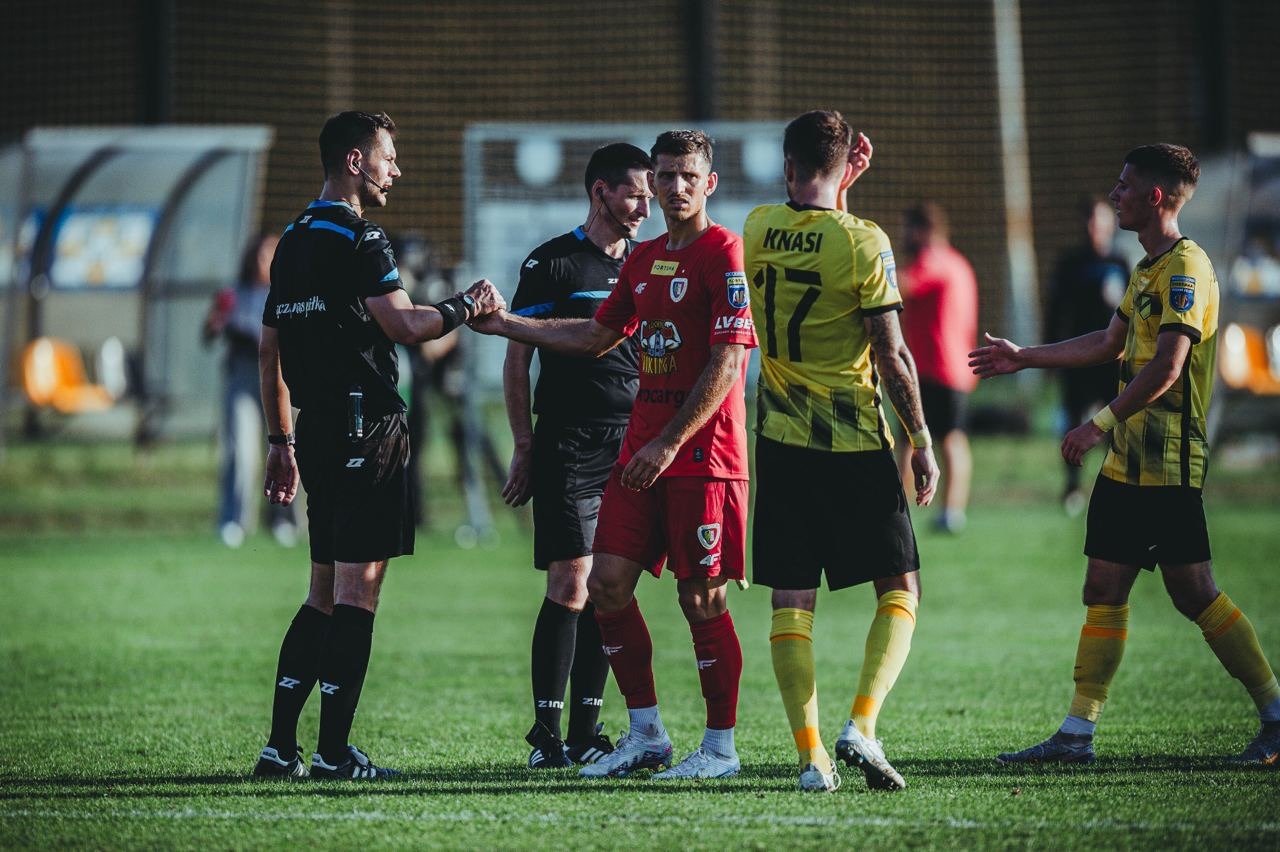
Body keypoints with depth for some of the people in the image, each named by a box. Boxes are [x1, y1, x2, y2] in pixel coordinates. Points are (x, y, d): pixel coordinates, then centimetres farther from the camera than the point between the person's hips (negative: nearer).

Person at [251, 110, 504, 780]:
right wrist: (468, 306, -2)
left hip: (316, 432, 9)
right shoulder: (357, 237, -10)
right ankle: (334, 752, -8)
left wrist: (281, 442, 25)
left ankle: (280, 748, 9)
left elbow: (269, 352, 21)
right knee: (357, 588, -6)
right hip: (365, 424, -9)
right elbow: (405, 326, -19)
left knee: (325, 592, 13)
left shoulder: (293, 241, 17)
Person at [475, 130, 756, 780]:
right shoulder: (644, 259, 15)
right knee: (607, 585, 3)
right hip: (641, 450, 8)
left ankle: (721, 746, 7)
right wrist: (505, 324, 27)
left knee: (702, 600, -4)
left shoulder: (723, 253, -9)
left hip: (704, 457, -8)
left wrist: (670, 443, -18)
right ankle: (645, 735, 14)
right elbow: (598, 336, 28)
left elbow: (726, 363, -15)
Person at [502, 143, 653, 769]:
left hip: (632, 448, 5)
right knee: (570, 587, -10)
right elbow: (516, 359, 0)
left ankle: (585, 733, 9)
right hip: (568, 445, -5)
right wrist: (524, 447, -4)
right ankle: (546, 734, -6)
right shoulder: (552, 263, -1)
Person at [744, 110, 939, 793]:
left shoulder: (758, 230, 0)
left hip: (781, 442, 3)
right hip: (855, 443, -3)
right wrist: (921, 441, -3)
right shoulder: (863, 242, -11)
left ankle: (810, 755, -1)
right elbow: (890, 356, -11)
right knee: (899, 588, 8)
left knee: (791, 601, 6)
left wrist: (840, 185, 19)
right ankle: (861, 727, -10)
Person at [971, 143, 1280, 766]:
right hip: (1128, 463, 10)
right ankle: (1077, 733, 7)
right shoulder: (1147, 270, 17)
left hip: (1170, 463, -10)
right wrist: (1023, 358, 34)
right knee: (1104, 590, 6)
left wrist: (1102, 423, -22)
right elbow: (1111, 344, 30)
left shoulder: (1185, 267, -13)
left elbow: (1168, 365, -22)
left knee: (1193, 592, -9)